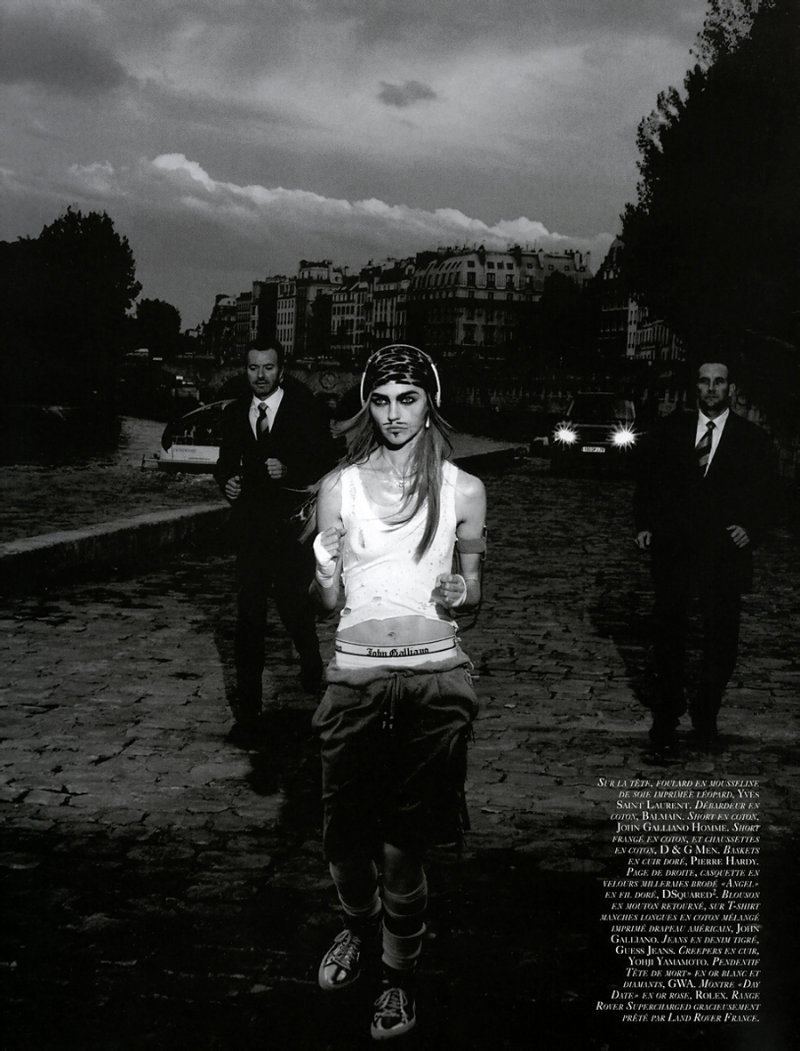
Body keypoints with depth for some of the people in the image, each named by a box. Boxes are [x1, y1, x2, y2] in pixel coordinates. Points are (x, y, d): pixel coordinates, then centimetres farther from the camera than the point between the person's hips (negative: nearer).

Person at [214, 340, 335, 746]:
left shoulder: (305, 410, -2)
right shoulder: (235, 413, 10)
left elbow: (325, 464, -4)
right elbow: (225, 462, 18)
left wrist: (289, 471, -20)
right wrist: (227, 481, -4)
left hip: (292, 527, -2)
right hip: (250, 526, 3)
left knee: (293, 604, 5)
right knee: (249, 616, -2)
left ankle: (311, 662, 41)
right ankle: (247, 709, 2)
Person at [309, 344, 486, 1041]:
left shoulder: (462, 489, 3)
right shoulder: (340, 486, 3)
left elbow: (472, 590, 13)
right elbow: (326, 600, 7)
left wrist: (460, 592, -10)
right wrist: (321, 575, -14)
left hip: (433, 677, -1)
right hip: (355, 676, 1)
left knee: (402, 848, 1)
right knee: (346, 840, 6)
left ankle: (401, 975, 27)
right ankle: (360, 928, 41)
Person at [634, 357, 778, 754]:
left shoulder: (753, 440, 3)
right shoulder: (669, 430, 7)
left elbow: (765, 499, 4)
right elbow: (647, 481, 12)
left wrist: (752, 530, -13)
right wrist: (645, 525, 0)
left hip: (725, 554, -1)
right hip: (673, 550, 1)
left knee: (721, 641, 3)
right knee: (668, 635, 8)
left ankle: (706, 717, 22)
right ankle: (666, 718, 23)